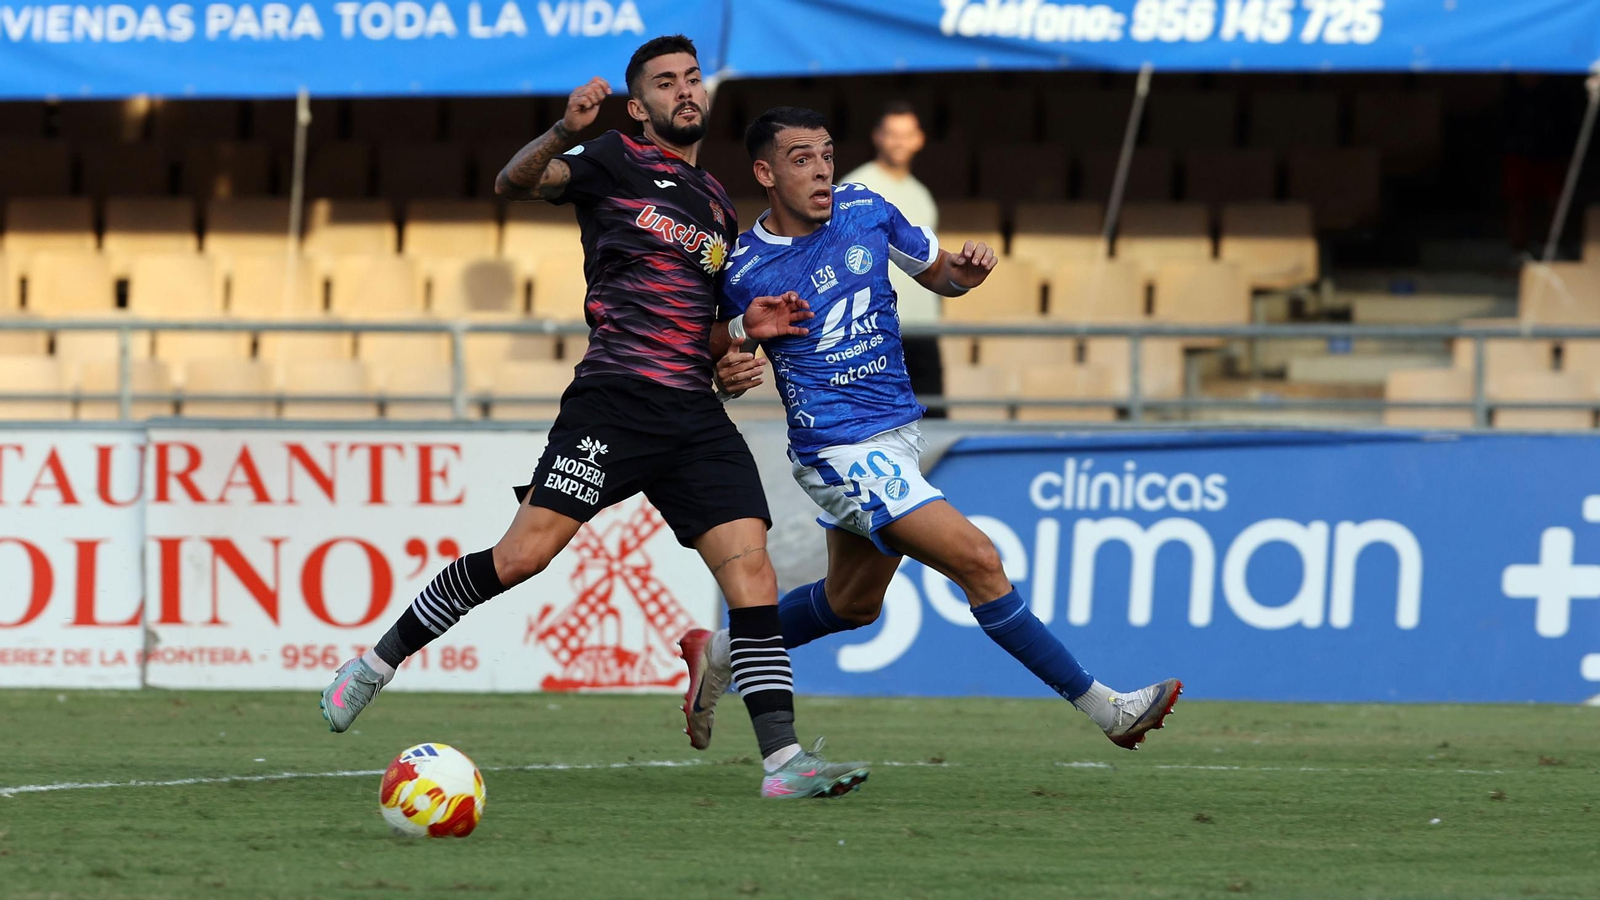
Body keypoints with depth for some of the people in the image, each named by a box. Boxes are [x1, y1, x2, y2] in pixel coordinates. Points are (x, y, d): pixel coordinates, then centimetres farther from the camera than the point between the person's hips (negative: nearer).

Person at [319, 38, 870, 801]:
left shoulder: (717, 209, 24)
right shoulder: (618, 161, 5)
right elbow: (514, 183, -10)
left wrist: (749, 328, 10)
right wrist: (563, 132, -29)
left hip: (696, 415, 6)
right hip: (613, 397, -6)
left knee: (750, 567, -9)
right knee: (523, 553, -13)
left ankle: (783, 759, -13)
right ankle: (377, 663, 4)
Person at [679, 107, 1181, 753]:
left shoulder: (865, 211, -1)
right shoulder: (743, 271, -12)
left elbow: (937, 274, 13)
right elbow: (725, 362, 3)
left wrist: (964, 273, -10)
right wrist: (729, 376, -21)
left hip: (896, 434, 7)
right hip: (841, 451, -7)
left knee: (851, 603, 23)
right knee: (978, 560, -17)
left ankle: (719, 654, 42)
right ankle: (1102, 707, -11)